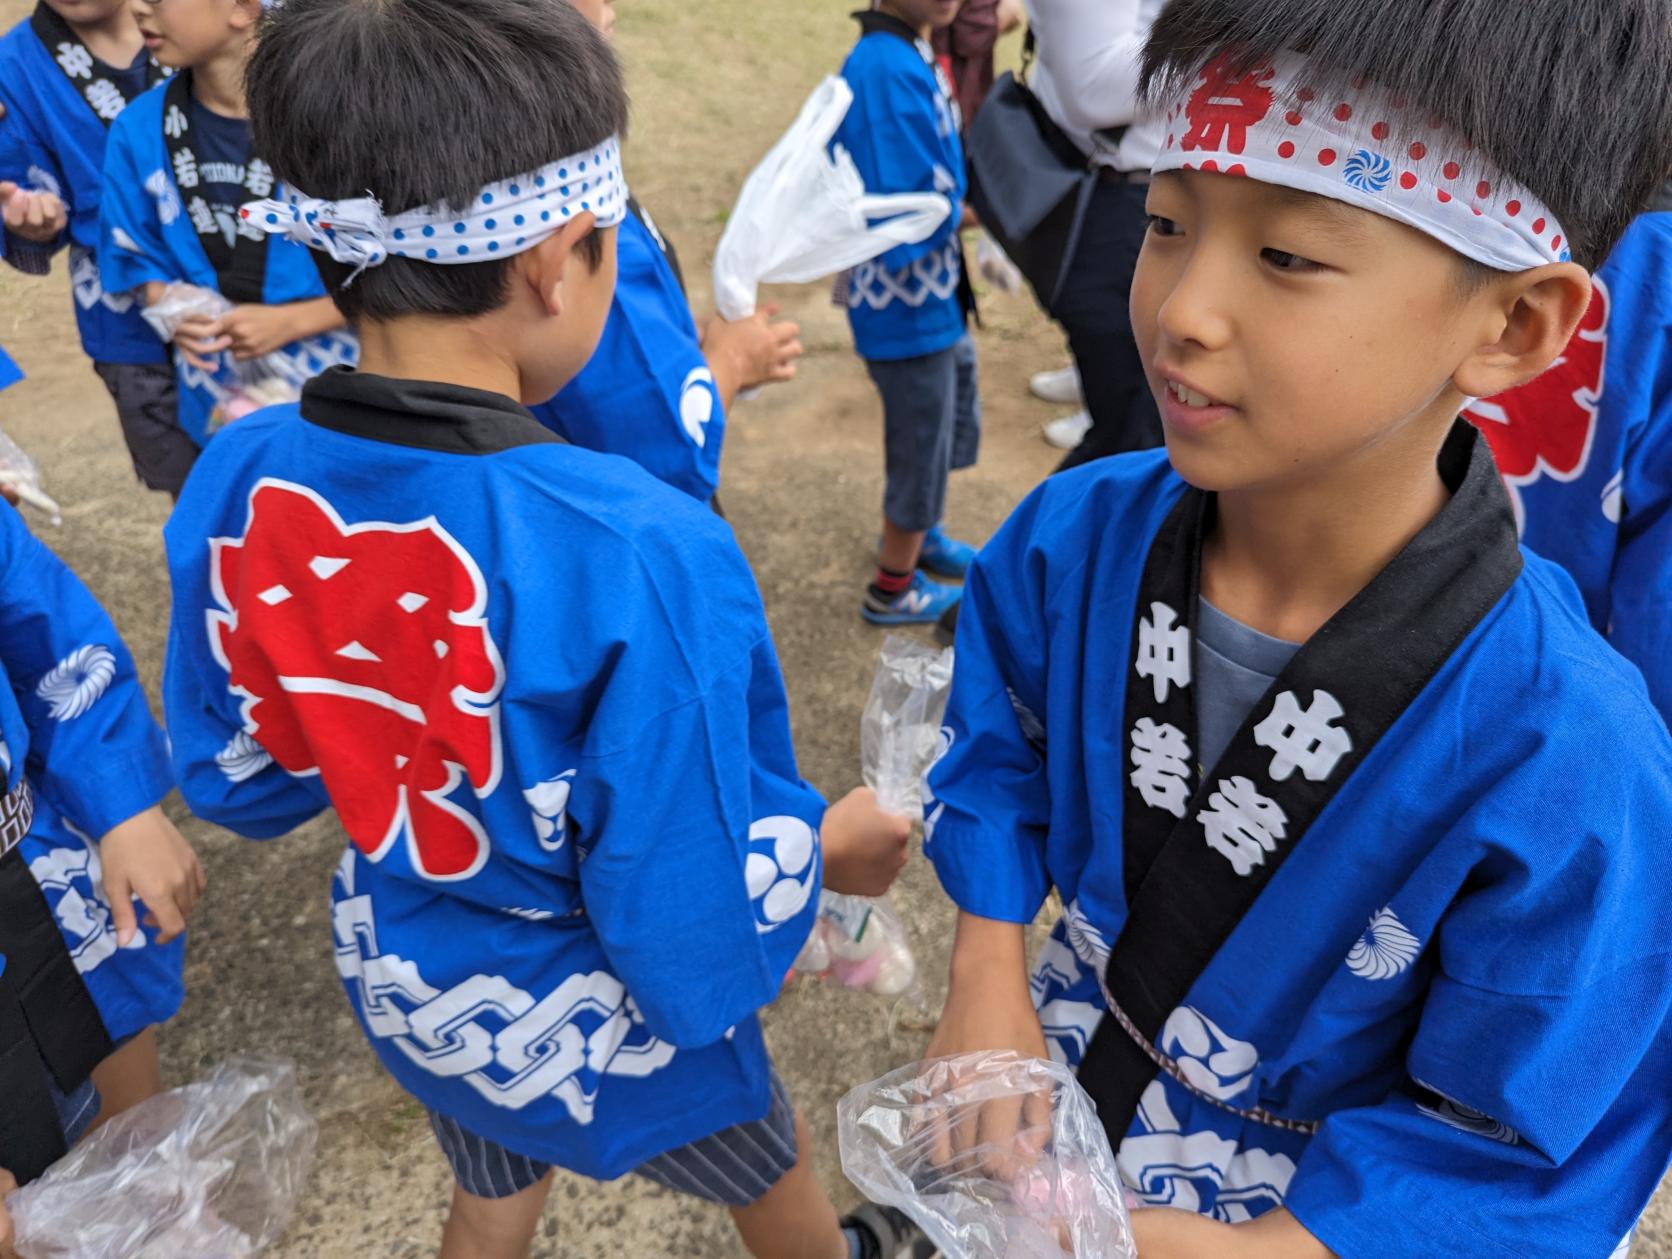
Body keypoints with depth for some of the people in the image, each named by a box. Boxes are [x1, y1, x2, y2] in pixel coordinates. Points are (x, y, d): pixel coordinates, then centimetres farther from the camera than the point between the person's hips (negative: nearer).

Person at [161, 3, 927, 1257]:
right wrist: (829, 846, -11)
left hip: (407, 989, 4)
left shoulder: (235, 486, -19)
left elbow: (231, 769, -3)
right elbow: (700, 937, -30)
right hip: (608, 1022, -4)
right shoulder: (642, 557, -37)